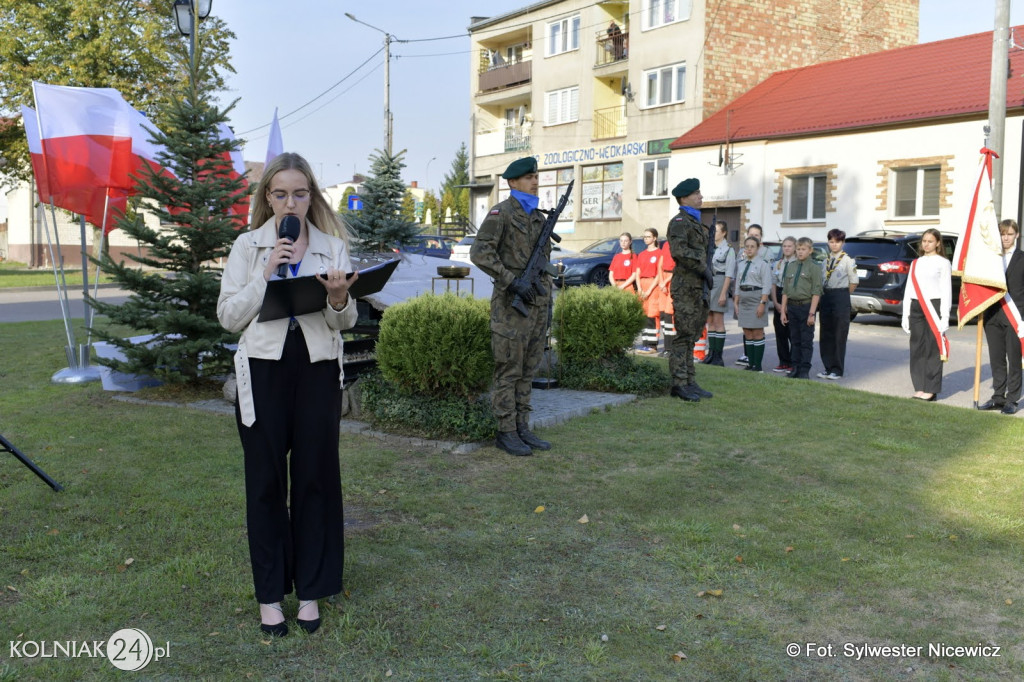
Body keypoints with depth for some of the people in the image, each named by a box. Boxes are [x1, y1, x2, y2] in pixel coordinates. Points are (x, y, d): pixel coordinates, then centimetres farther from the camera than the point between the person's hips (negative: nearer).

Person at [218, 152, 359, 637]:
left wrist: (339, 299, -15)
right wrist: (264, 276, -12)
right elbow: (228, 317, -1)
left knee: (316, 477, 5)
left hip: (318, 370, 1)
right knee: (266, 481, 6)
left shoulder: (332, 246, 6)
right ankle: (270, 593, 20)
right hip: (264, 370, -1)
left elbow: (346, 322, 7)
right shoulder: (248, 246, 4)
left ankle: (311, 590, 20)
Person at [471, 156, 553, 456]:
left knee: (527, 369, 11)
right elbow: (480, 253, -17)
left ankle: (522, 428, 18)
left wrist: (547, 296, 15)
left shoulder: (538, 217, 16)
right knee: (508, 371, -2)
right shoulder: (501, 213, -7)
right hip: (511, 302, -8)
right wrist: (512, 281, -22)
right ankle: (506, 433, 6)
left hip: (537, 301, 8)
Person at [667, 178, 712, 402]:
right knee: (684, 335, -9)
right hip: (685, 287, -9)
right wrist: (703, 268, -19)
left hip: (698, 286, 9)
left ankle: (690, 382, 15)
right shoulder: (679, 222, -8)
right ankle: (679, 383, -6)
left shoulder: (695, 222, 22)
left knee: (691, 337, 11)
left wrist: (704, 290, 19)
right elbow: (679, 251, -24)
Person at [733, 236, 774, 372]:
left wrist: (762, 303, -17)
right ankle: (751, 363, 12)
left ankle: (757, 365, -1)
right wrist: (736, 303, 10)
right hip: (744, 300, 6)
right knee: (747, 333, 7)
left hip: (757, 299, -6)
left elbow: (767, 286, -11)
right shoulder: (741, 264, 13)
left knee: (757, 333, -3)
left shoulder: (763, 264, -5)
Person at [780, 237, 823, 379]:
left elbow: (816, 292, -10)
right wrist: (783, 311, 7)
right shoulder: (791, 267, 10)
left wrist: (811, 313, -15)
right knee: (794, 339, 11)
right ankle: (795, 368, 19)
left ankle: (805, 370, 6)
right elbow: (785, 291, 11)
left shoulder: (814, 268, -5)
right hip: (792, 306, 5)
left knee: (806, 340, 1)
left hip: (806, 306, -5)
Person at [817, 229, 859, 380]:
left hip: (841, 296, -6)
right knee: (825, 334, 7)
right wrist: (825, 295, 6)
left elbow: (854, 282, -2)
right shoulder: (825, 261, 12)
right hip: (826, 297, 6)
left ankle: (837, 370, 5)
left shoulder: (847, 260, -3)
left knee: (839, 335, -2)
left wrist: (842, 295, 3)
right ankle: (828, 367, 17)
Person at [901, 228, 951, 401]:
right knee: (917, 348, 4)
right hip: (916, 307, 5)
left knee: (932, 348, -5)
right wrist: (906, 315, 11)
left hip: (934, 306, -5)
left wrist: (944, 317, -11)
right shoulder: (915, 263, 16)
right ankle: (919, 387, 11)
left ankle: (931, 389, -1)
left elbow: (947, 291, -3)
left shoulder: (943, 263, 2)